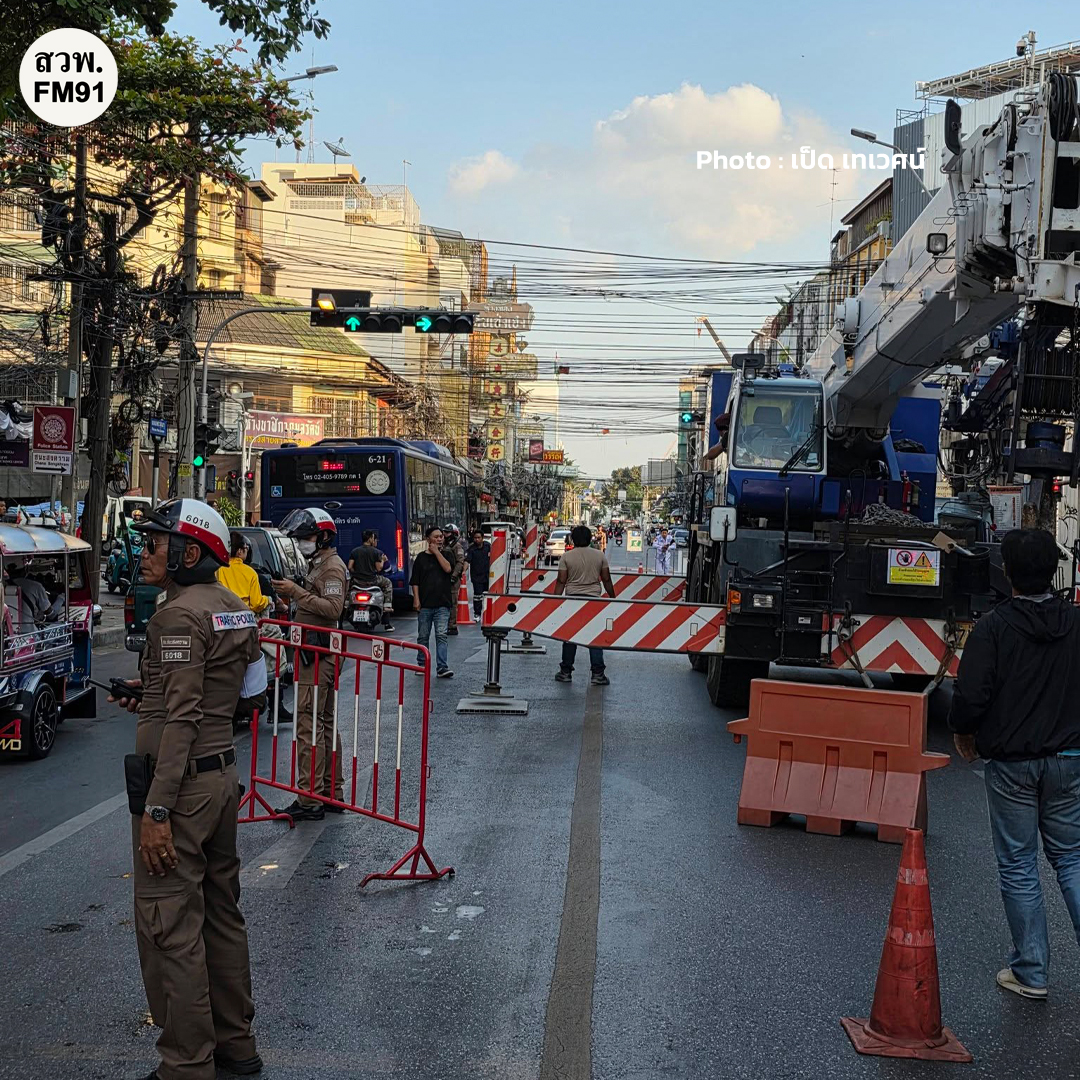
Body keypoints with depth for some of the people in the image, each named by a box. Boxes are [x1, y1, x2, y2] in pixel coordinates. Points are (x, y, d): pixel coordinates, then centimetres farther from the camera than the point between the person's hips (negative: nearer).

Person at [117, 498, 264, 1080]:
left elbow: (182, 717, -22)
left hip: (181, 780, -10)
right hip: (223, 772, 10)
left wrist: (156, 811, -22)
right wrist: (151, 698, 21)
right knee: (220, 912, 18)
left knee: (170, 928, -1)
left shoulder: (179, 615, -17)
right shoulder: (234, 607, 10)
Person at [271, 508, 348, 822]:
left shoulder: (332, 566, -11)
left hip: (318, 655, -11)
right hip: (318, 653, 11)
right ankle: (333, 794, 22)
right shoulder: (317, 564, 21)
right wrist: (291, 595, 12)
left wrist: (297, 592, -24)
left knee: (308, 725, -12)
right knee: (325, 724, 14)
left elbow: (333, 608, -23)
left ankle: (310, 800, -10)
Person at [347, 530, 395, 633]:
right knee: (387, 583, 23)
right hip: (372, 580, -3)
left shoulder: (354, 551, 5)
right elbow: (379, 568, -7)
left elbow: (350, 567, 0)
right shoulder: (376, 552, -4)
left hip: (357, 580, 3)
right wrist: (383, 560, 12)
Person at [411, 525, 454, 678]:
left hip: (442, 603, 0)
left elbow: (448, 568, -11)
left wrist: (436, 552, -6)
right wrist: (416, 599, -5)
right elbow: (415, 581, 4)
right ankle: (422, 665, 21)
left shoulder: (446, 555, 10)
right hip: (425, 604, 0)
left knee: (441, 635, -8)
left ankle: (442, 668, -11)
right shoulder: (421, 557, 6)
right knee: (423, 636, 9)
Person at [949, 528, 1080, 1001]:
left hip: (1011, 764, -3)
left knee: (1018, 866, 7)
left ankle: (1030, 972, 14)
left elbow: (970, 697, -17)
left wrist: (964, 734, 3)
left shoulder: (993, 628, -15)